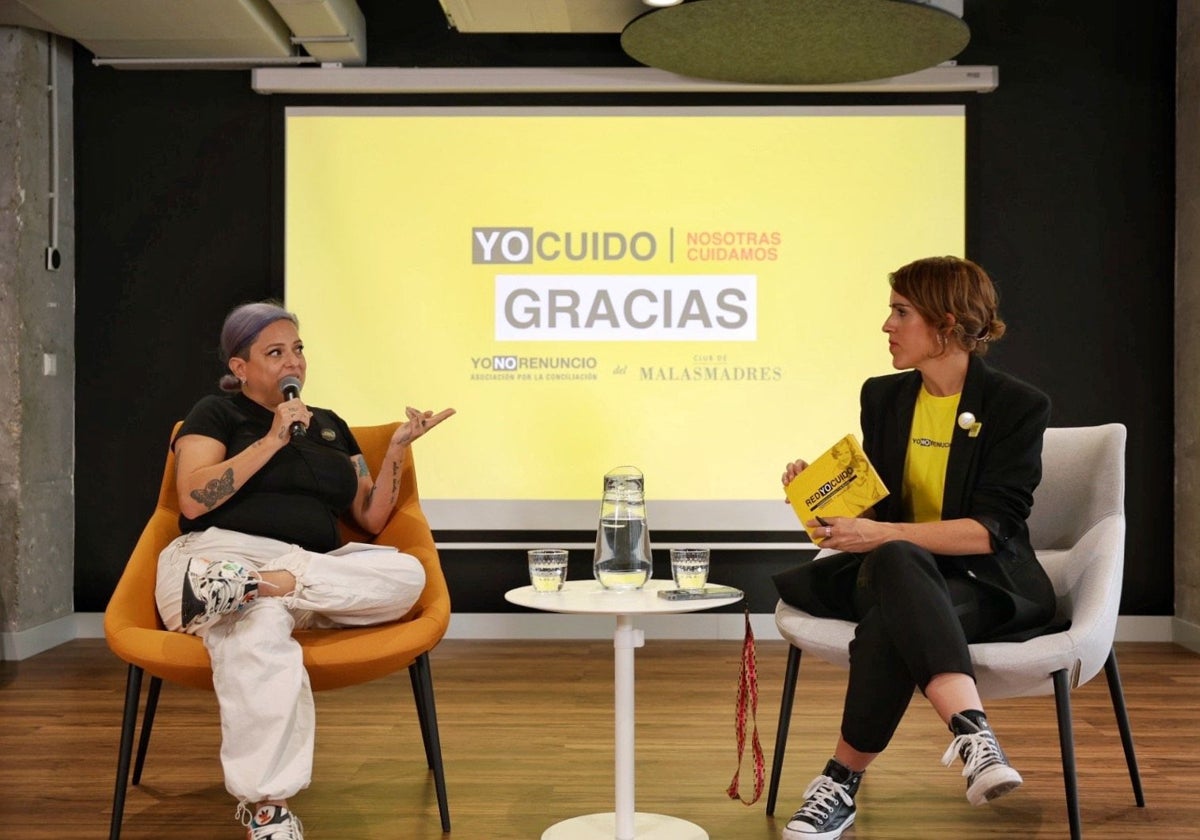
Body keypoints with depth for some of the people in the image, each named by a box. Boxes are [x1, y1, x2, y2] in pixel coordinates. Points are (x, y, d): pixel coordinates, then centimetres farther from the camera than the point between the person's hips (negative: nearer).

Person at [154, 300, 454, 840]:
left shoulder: (330, 426, 24)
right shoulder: (216, 414, 12)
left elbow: (371, 520, 19)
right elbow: (193, 501, -6)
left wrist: (396, 450, 6)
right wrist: (273, 440, -7)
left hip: (314, 572, 5)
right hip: (221, 551, -4)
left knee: (406, 574, -26)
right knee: (261, 630, -41)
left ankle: (252, 586, -37)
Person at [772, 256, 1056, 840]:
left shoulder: (1017, 405, -6)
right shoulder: (883, 397, 11)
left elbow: (992, 530, -16)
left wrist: (884, 535, -26)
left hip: (987, 584, -3)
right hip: (896, 572, 4)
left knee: (890, 622, -39)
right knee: (897, 562, -38)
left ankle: (844, 781, -31)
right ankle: (972, 731, -49)